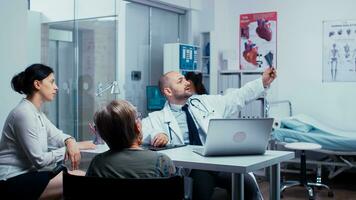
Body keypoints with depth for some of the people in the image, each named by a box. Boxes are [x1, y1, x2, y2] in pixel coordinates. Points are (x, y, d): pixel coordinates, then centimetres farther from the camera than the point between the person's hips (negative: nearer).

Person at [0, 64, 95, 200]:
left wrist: (70, 141, -6)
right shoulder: (24, 114, -18)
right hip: (12, 181, -10)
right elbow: (39, 160, -19)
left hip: (25, 174, 10)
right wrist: (72, 147, -10)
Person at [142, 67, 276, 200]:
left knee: (249, 184, -22)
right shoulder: (158, 118, 8)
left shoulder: (206, 102, 20)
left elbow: (237, 98, 23)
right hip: (189, 168, -3)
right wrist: (156, 134, -22)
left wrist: (263, 82, 18)